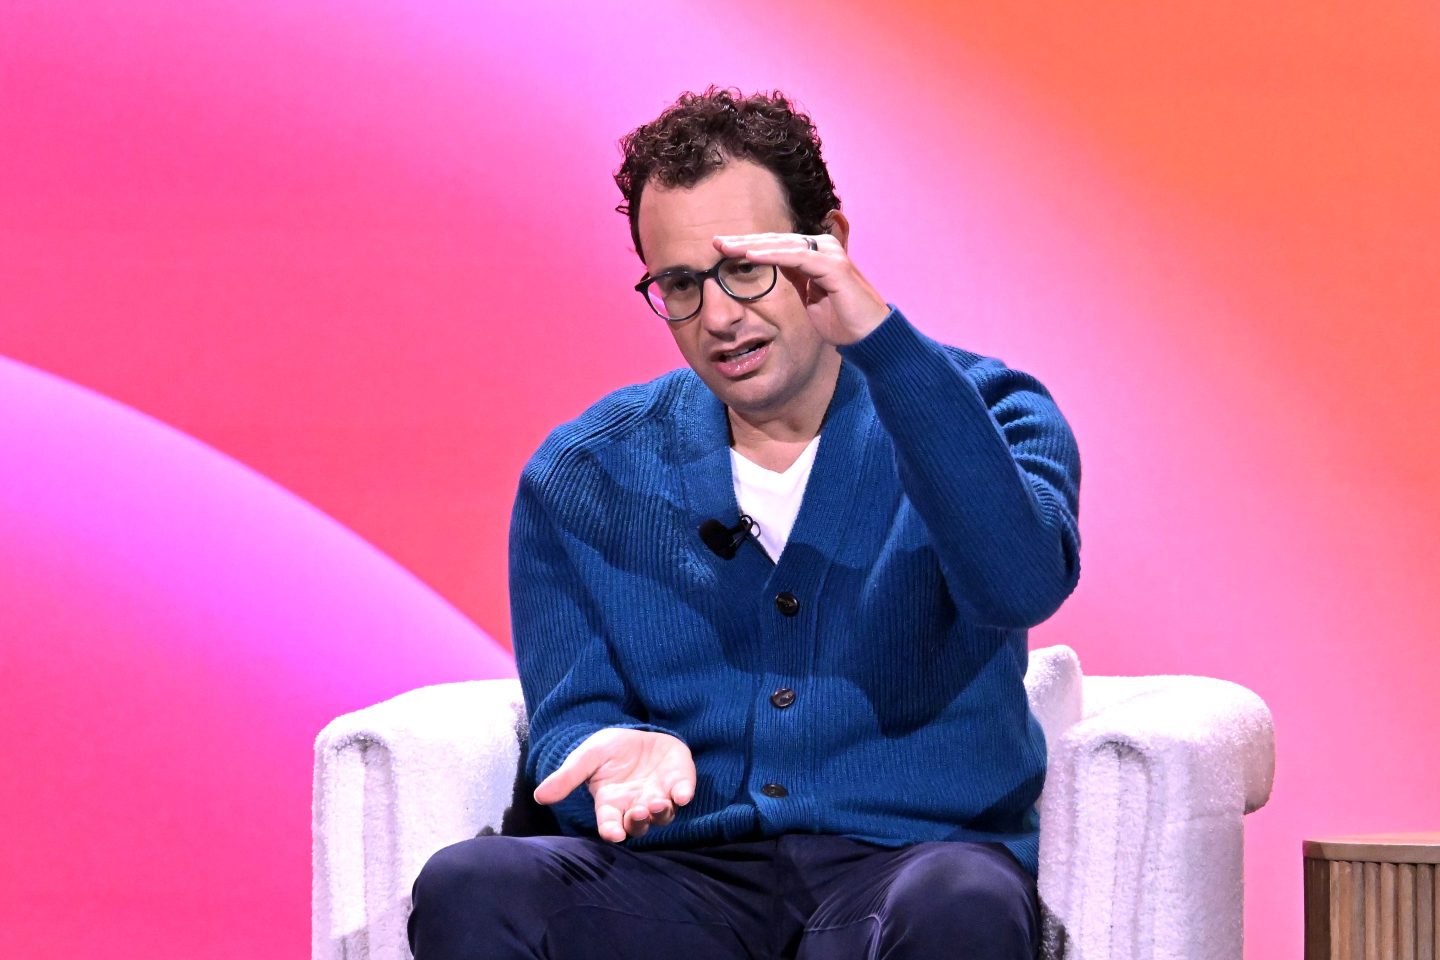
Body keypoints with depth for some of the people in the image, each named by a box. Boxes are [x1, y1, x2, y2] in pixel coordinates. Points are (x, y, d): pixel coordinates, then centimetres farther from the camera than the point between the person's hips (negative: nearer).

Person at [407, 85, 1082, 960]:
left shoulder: (976, 415, 6)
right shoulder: (583, 479, 14)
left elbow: (1024, 583, -16)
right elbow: (570, 718, 12)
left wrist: (881, 340, -23)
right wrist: (621, 751, -14)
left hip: (905, 854, -2)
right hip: (685, 873, 2)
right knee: (469, 889, -29)